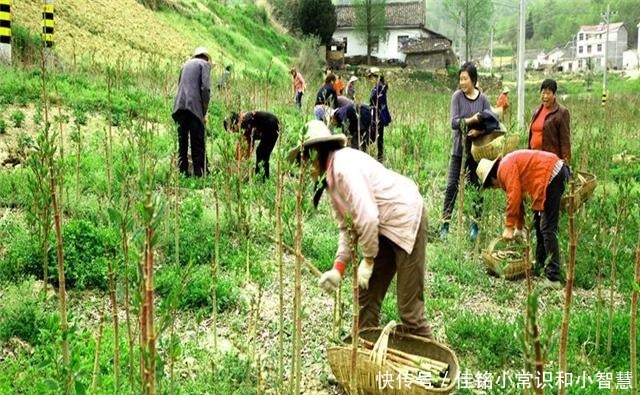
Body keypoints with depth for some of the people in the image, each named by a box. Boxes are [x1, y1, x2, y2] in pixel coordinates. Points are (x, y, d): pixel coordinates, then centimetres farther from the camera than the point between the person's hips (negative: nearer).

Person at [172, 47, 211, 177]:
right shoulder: (204, 64, 6)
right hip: (194, 107, -5)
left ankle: (183, 172, 7)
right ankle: (199, 174, -4)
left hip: (180, 106, 5)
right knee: (198, 144, -2)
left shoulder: (186, 64, 24)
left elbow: (180, 85, 21)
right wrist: (204, 113, -2)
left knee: (182, 142, 8)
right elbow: (205, 88, -8)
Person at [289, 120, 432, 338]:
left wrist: (368, 260, -17)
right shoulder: (330, 178, 8)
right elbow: (347, 227, 9)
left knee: (409, 303, -6)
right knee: (366, 294, 11)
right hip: (384, 228, 10)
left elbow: (367, 217, -28)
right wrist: (338, 268, 0)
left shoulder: (345, 166, -22)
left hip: (407, 219, -10)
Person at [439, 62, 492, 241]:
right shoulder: (457, 96, -3)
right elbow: (454, 122, -11)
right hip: (459, 149, -1)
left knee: (477, 187, 7)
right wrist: (471, 120, -26)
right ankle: (445, 224, 4)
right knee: (452, 186, -2)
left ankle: (475, 225, 18)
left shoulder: (483, 98, 0)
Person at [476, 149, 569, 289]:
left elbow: (514, 197, -16)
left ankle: (553, 278, -13)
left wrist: (509, 227, -10)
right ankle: (540, 264, 32)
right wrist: (519, 228, 32)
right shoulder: (508, 167, 21)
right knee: (539, 221, 21)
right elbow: (519, 198, 28)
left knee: (547, 228, -11)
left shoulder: (505, 168, -9)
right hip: (555, 173, 11)